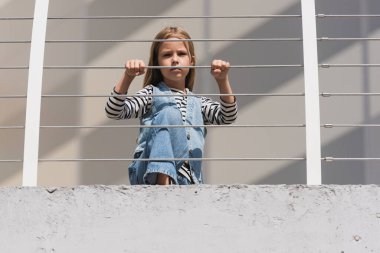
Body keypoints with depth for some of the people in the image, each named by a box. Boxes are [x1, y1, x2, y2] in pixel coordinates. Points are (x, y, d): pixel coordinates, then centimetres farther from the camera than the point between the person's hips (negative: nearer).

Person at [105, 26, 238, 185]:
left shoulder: (198, 103, 23)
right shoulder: (151, 94, 12)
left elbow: (228, 117, 8)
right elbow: (113, 112, -1)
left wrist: (222, 80, -5)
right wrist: (128, 77, -15)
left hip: (187, 180, 2)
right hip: (150, 171, -2)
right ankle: (163, 181, -37)